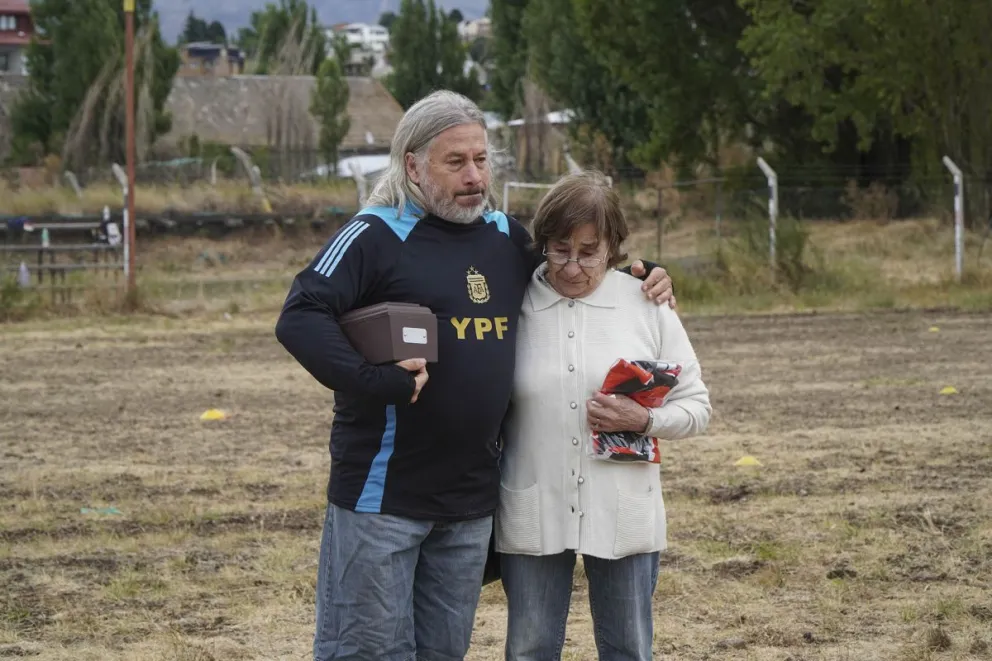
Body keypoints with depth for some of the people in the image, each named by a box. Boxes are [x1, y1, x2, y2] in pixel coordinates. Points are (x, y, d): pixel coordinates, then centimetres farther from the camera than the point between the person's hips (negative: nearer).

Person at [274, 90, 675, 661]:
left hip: (472, 500, 6)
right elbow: (300, 318, -18)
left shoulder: (508, 237, 12)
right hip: (385, 492, -6)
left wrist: (639, 281, 13)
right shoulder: (376, 235, -9)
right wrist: (373, 379, -29)